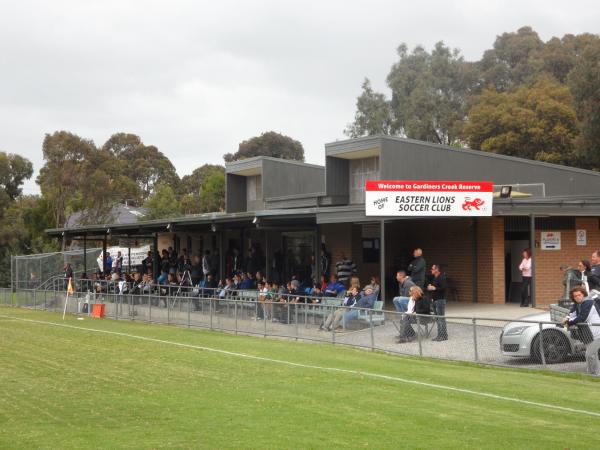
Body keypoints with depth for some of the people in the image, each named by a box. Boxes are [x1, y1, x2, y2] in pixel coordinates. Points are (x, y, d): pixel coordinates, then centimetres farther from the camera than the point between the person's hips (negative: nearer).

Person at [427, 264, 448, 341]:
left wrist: (434, 288, -20)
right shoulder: (434, 278, 18)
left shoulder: (441, 278, -12)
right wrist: (430, 287, 9)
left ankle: (444, 336, -6)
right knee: (437, 319, 11)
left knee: (441, 318, -9)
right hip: (435, 300, 10)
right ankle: (440, 335, 15)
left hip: (440, 300, -10)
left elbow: (443, 288, -22)